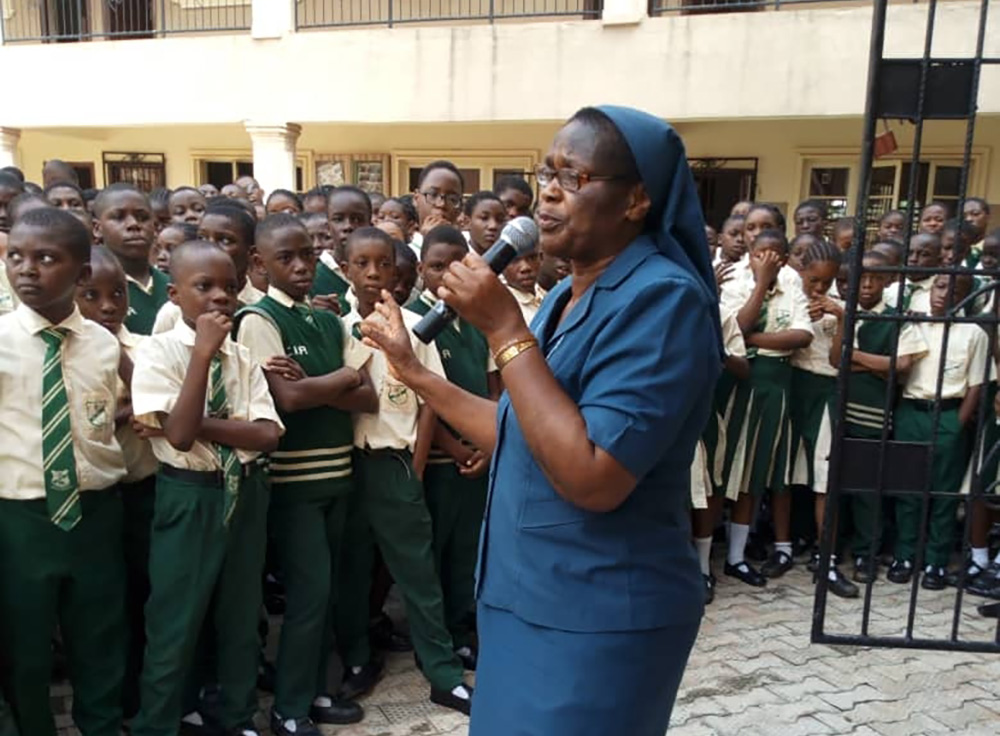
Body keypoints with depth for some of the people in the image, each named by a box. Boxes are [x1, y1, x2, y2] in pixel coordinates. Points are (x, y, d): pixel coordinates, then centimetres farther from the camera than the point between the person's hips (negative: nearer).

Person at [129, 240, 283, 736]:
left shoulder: (243, 358, 3)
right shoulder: (158, 351, -10)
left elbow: (268, 435, -7)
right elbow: (179, 435, -22)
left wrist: (201, 423, -18)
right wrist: (203, 352, -23)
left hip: (244, 494, 5)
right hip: (188, 499, -5)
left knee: (240, 619, 18)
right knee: (174, 625, 6)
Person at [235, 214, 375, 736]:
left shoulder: (330, 322, 10)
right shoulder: (258, 319, -9)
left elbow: (368, 399, 2)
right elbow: (288, 398, -21)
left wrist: (316, 386, -14)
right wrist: (345, 376, -7)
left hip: (336, 472, 6)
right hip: (292, 478, -6)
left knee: (324, 590, 14)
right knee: (309, 592, -2)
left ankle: (314, 692, 30)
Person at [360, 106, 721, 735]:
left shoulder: (661, 299, -21)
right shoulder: (571, 296, 7)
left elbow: (592, 478, -28)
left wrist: (506, 331, -26)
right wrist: (414, 371, 13)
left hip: (598, 616, -8)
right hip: (533, 595, 9)